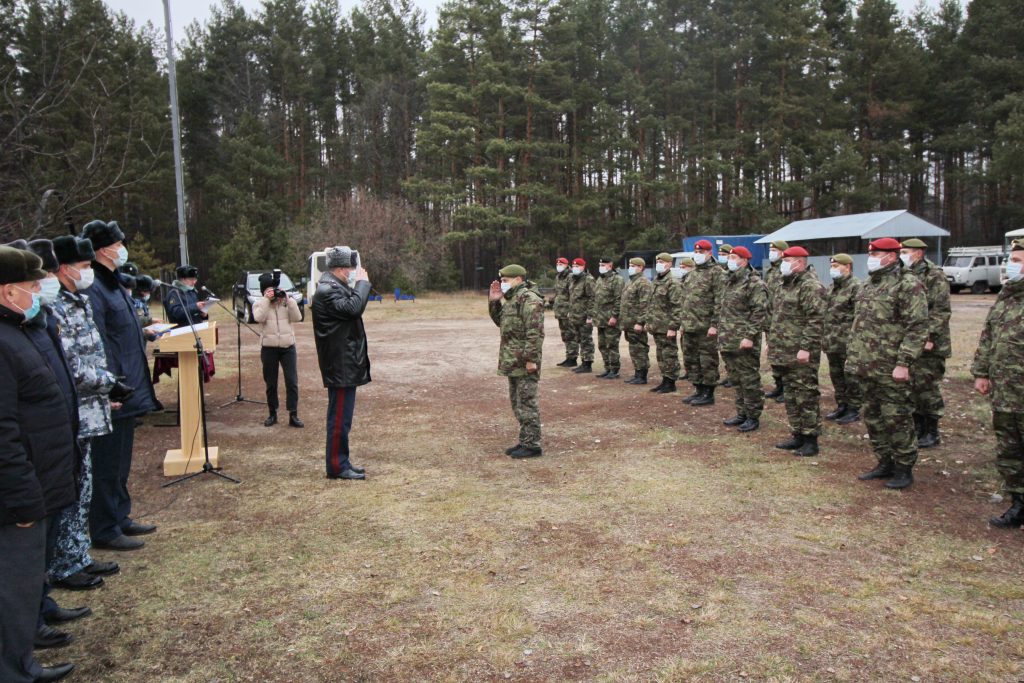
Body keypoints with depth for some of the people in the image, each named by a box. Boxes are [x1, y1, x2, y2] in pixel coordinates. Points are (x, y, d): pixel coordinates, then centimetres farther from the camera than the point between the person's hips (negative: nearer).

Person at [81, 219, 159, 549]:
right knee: (107, 462, 2)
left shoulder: (113, 284, 14)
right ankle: (105, 530, 13)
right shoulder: (94, 289, -18)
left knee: (121, 460, 19)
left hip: (127, 389, 10)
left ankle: (119, 517, 31)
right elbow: (96, 346, -23)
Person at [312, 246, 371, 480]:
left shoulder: (335, 286, 17)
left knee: (342, 415, 16)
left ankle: (342, 462, 24)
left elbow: (353, 307, 19)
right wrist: (363, 283, -17)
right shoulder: (327, 290, -17)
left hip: (345, 364, 11)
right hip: (340, 365, -11)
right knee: (340, 416, -4)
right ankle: (336, 467, 3)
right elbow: (353, 307, -27)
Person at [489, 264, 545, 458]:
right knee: (517, 403, 16)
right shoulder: (512, 299, 16)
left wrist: (531, 359, -24)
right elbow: (500, 321, 25)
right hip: (513, 362, 10)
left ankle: (532, 445, 3)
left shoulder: (529, 300, -16)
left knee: (527, 403, -4)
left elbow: (535, 333, -22)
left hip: (524, 364, -10)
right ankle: (524, 441, 25)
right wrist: (494, 301, 11)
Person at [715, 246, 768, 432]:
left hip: (744, 343, -9)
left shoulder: (755, 284, -12)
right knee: (736, 380, 15)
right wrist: (717, 327, 20)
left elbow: (760, 313, -17)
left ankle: (753, 417, 10)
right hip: (727, 341, 9)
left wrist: (750, 336, -21)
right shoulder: (730, 282, 16)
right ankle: (741, 413, 25)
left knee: (749, 380, 0)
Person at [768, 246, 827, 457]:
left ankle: (811, 440, 5)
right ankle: (797, 435, 24)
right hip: (784, 353, 10)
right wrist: (772, 343, 21)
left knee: (806, 396, -3)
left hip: (801, 354, -10)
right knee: (791, 395, 15)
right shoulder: (786, 285, 17)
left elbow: (815, 320, -20)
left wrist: (805, 347, -23)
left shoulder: (810, 286, -14)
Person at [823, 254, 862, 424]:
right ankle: (841, 406, 26)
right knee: (836, 376, 15)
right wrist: (824, 337, 16)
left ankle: (854, 410, 11)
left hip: (848, 343, -8)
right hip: (832, 343, 8)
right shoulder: (832, 287, 15)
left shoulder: (856, 287, -12)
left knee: (851, 377, 1)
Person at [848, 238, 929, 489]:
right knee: (872, 417, 15)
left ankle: (904, 469, 14)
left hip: (889, 370, -8)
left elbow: (917, 328, -16)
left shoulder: (908, 285, -11)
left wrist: (903, 363, -20)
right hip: (865, 366, 8)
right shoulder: (869, 285, 15)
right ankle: (885, 463, 28)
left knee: (896, 419, 1)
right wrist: (852, 355, 17)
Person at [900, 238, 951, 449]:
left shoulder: (934, 276, -9)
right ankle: (918, 428, 23)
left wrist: (930, 336, -20)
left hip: (928, 344, -7)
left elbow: (941, 310, -14)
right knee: (912, 386, 12)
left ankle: (932, 432, 9)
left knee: (927, 387, -2)